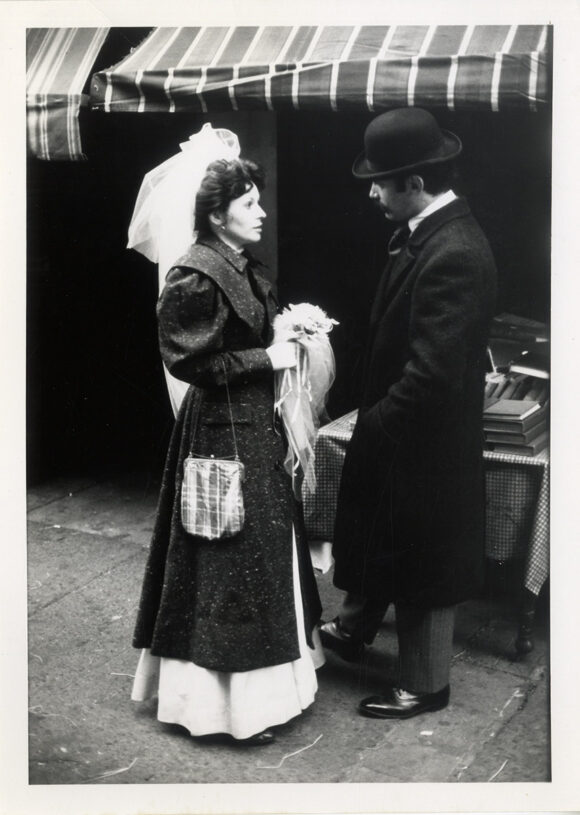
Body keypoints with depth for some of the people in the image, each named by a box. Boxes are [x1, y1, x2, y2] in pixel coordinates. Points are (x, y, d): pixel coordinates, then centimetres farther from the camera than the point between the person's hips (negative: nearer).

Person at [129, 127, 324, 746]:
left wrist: (289, 333, 3)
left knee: (267, 549, 17)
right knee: (231, 558, -1)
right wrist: (265, 358, -18)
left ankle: (268, 670, 32)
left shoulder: (246, 269, 11)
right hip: (223, 431, -10)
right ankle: (233, 700, 12)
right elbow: (190, 361, -19)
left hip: (258, 425, 10)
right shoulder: (194, 277, -17)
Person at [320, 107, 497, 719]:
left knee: (420, 561, 9)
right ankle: (353, 629, 50)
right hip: (397, 429, 9)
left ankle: (424, 686, 30)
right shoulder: (425, 233, 1)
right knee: (370, 534, 26)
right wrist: (372, 422, 4)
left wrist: (375, 424, -16)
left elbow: (433, 373, -30)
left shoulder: (453, 255, -29)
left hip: (425, 442, -9)